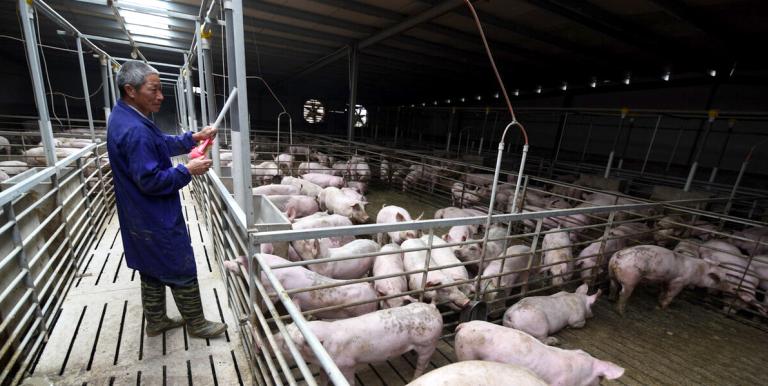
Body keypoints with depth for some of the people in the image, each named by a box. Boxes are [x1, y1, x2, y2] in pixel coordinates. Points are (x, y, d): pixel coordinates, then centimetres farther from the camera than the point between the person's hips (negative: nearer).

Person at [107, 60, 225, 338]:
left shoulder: (124, 117, 6)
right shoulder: (135, 130, -27)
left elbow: (164, 144, 14)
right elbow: (150, 180, -27)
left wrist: (194, 137, 2)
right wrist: (188, 171, -20)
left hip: (141, 219, 10)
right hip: (157, 220, -10)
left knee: (152, 271, 21)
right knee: (183, 272, 6)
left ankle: (156, 321, 38)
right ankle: (197, 324, 23)